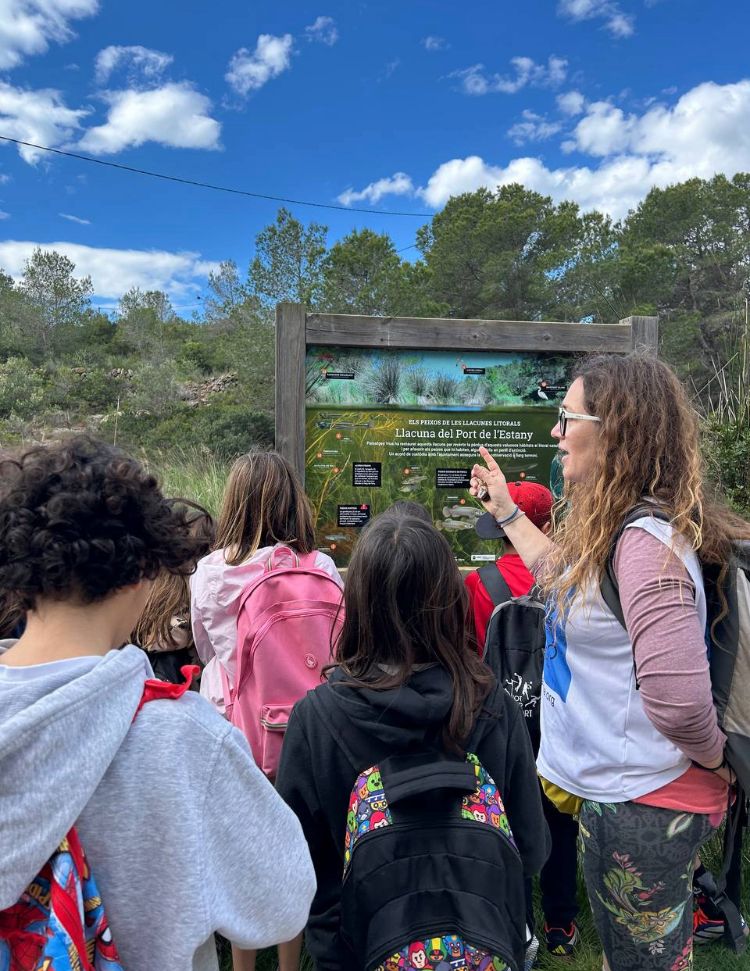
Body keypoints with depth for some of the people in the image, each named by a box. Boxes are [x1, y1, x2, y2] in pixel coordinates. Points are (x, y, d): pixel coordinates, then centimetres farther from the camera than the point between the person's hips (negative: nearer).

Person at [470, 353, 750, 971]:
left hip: (643, 806, -9)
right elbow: (568, 575, 21)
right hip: (612, 790, 9)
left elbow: (679, 697, -33)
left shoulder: (647, 542, -29)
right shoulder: (609, 528, 2)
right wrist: (505, 510, 24)